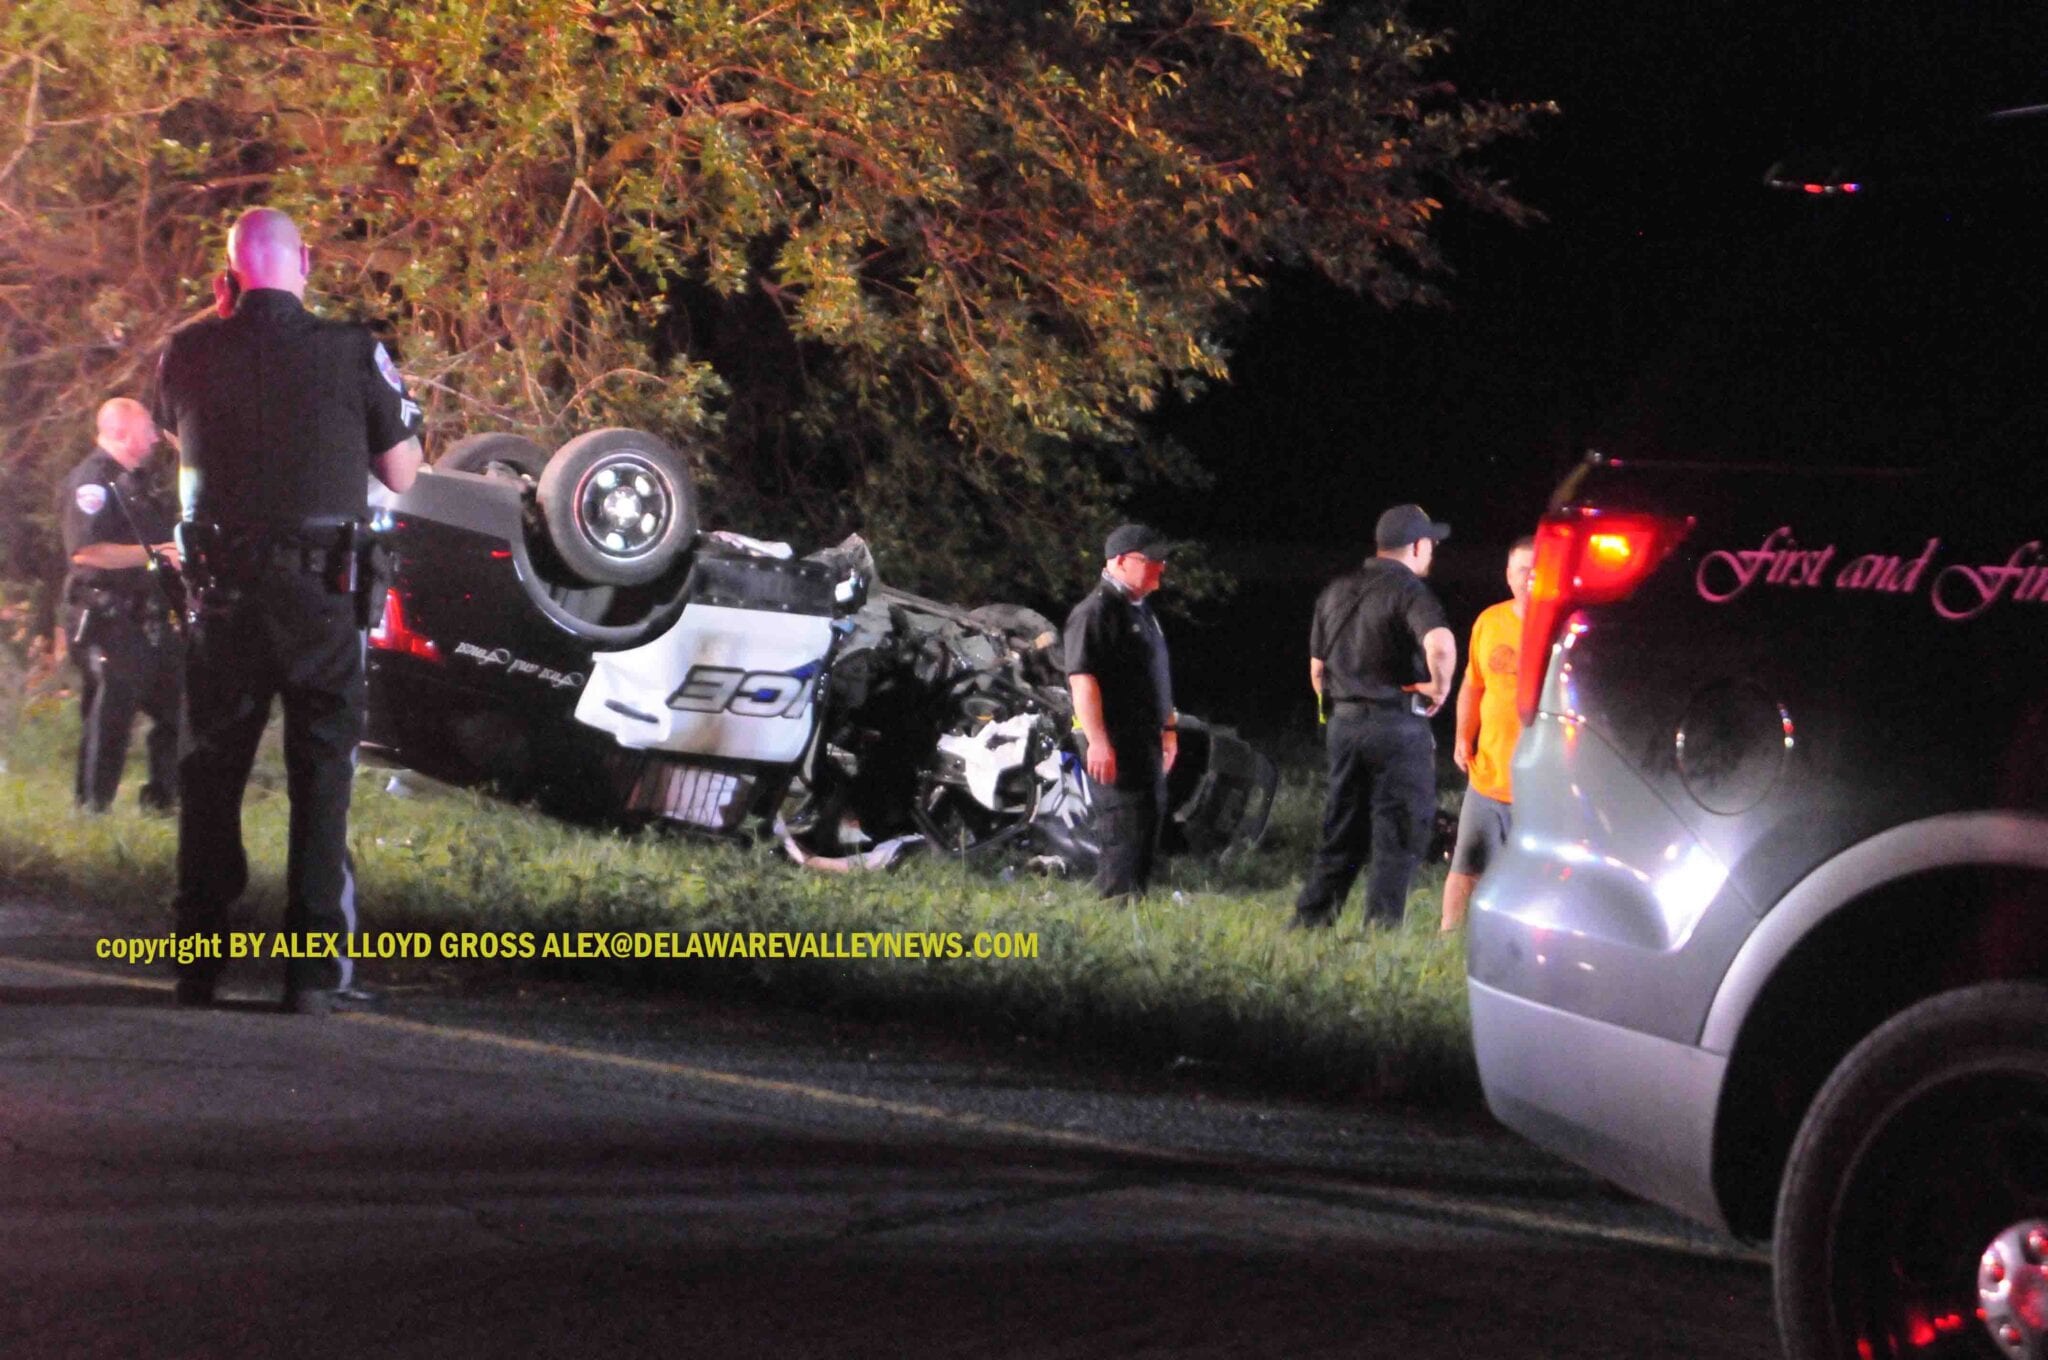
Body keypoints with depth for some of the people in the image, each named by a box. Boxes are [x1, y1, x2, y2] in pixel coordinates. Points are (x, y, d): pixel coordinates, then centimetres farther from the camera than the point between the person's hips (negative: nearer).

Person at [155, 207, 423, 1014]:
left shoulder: (189, 354, -1)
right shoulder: (351, 353, -7)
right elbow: (401, 473, -1)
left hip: (223, 585, 2)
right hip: (322, 591, -2)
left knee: (211, 772, 11)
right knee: (320, 774, 3)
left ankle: (196, 962, 11)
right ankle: (313, 969, -3)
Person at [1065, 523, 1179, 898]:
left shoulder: (1140, 610, 19)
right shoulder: (1096, 612, -14)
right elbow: (1082, 678, -22)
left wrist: (1168, 727, 30)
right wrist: (1098, 741, -29)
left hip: (1147, 746, 10)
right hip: (1116, 751, -10)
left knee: (1147, 841, 13)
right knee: (1124, 840, -13)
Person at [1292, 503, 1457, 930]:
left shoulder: (1336, 592, 13)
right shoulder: (1407, 590, -11)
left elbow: (1317, 669, 18)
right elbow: (1440, 643, -30)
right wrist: (1439, 687, -14)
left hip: (1343, 721, 7)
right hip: (1397, 724, -7)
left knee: (1341, 835, 14)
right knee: (1399, 835, 0)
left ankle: (1308, 920, 13)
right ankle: (1381, 926, -4)